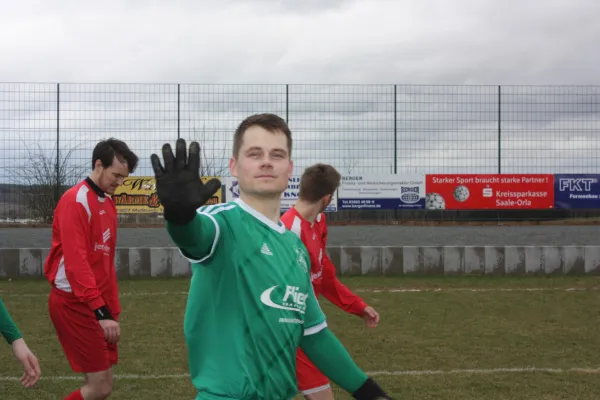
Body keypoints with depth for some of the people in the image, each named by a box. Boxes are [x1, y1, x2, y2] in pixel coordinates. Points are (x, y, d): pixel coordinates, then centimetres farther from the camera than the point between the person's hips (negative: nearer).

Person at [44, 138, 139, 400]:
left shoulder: (107, 203, 14)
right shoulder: (76, 201, -14)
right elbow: (75, 262, -22)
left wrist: (112, 309, 18)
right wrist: (101, 311, -26)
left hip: (98, 305, 9)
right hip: (74, 304, -9)